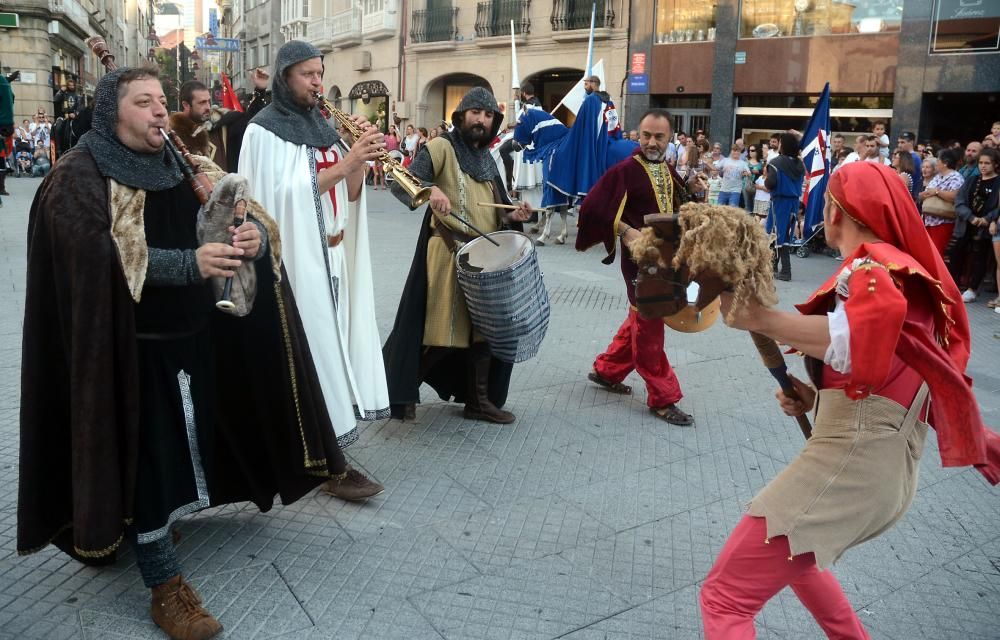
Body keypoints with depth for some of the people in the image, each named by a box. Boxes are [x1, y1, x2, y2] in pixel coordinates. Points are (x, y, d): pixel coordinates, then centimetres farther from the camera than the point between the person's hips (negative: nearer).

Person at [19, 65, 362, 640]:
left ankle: (159, 523, 43)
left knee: (188, 443, 16)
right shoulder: (80, 177, -9)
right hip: (129, 345, -6)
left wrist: (256, 233, -23)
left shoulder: (184, 164, 10)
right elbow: (105, 258, -23)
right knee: (146, 456, -1)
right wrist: (189, 263, -36)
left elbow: (243, 211, 1)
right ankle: (167, 587, 10)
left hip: (194, 334, 6)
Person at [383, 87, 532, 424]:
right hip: (448, 254, -7)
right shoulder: (441, 147, -6)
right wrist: (429, 189, -40)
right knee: (438, 330, -5)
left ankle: (478, 400, 27)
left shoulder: (487, 158, 16)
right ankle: (404, 392, 16)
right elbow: (402, 184, -19)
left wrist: (513, 216, 0)